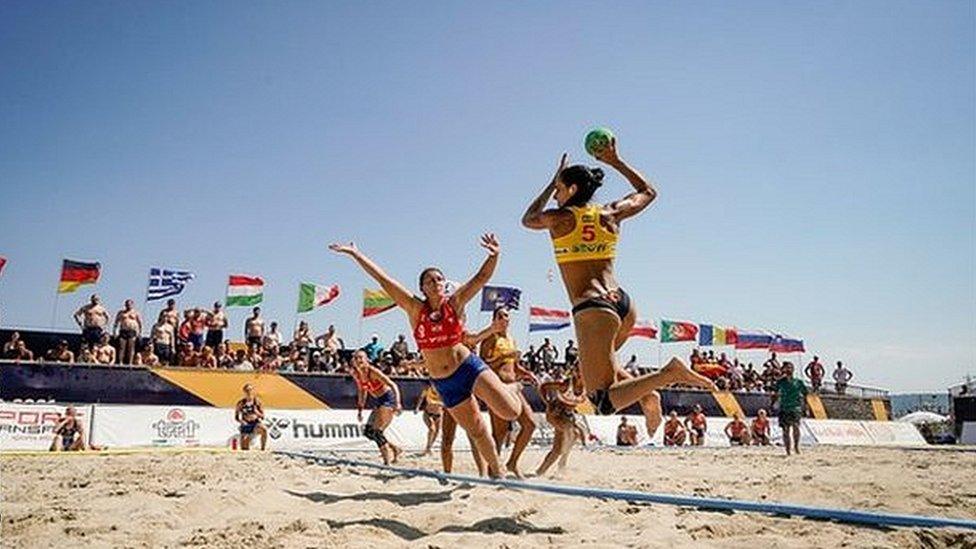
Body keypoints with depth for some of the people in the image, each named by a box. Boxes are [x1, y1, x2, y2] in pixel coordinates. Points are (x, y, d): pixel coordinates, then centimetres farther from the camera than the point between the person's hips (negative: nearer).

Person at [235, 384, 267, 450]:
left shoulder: (257, 401, -3)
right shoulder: (241, 403, -4)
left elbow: (262, 417, -2)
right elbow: (236, 417, 3)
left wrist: (257, 413, -22)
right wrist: (242, 422, -16)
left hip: (255, 423, 0)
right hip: (245, 425, 0)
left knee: (264, 430, -37)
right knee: (244, 448, -8)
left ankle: (263, 448, -22)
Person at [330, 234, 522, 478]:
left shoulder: (455, 303, -3)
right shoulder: (415, 309, -3)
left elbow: (481, 277, -13)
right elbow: (383, 279, -5)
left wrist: (494, 255, -32)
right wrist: (355, 253, -4)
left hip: (469, 367, -1)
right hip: (444, 383, 1)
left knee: (511, 412, -15)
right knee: (478, 432, 10)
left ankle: (507, 389, 20)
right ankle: (495, 471, 36)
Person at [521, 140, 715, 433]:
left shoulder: (560, 218, -1)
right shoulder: (611, 214, 11)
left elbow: (528, 219, 24)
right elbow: (648, 191, 31)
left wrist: (553, 181, 29)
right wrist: (615, 161, 34)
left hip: (592, 308, -7)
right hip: (623, 303, 7)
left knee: (604, 402, -7)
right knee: (602, 363, 34)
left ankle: (669, 373, -25)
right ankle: (647, 394, 9)